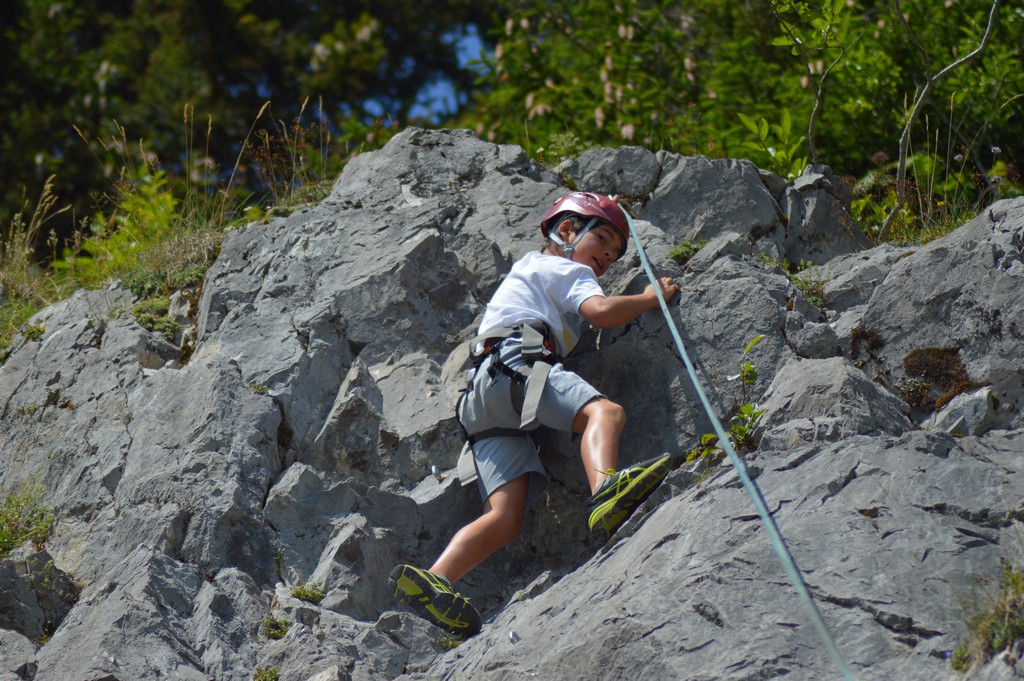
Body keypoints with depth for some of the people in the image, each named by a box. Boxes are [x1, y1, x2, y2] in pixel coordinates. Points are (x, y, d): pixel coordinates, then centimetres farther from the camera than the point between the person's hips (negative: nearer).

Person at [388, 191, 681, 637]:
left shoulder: (527, 268, 43)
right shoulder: (563, 268, 16)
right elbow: (601, 312, -2)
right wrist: (651, 298, 14)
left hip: (480, 404, 8)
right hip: (516, 366, -8)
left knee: (506, 517, -10)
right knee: (604, 412, -32)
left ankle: (432, 581, -28)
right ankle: (605, 492, -62)